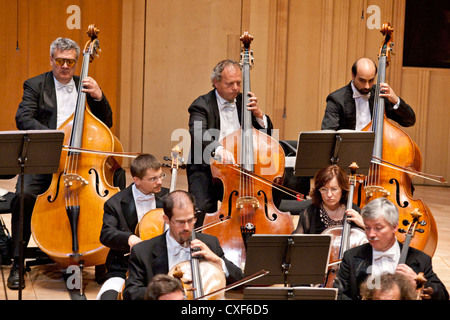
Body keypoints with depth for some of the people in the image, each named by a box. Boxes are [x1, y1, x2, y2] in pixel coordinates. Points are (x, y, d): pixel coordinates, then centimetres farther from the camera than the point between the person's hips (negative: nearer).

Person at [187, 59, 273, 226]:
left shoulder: (243, 102, 12)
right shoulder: (202, 105, -3)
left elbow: (268, 134, 14)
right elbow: (198, 135, -24)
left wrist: (258, 114, -6)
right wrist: (218, 149, -44)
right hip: (207, 170, -4)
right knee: (202, 207, -31)